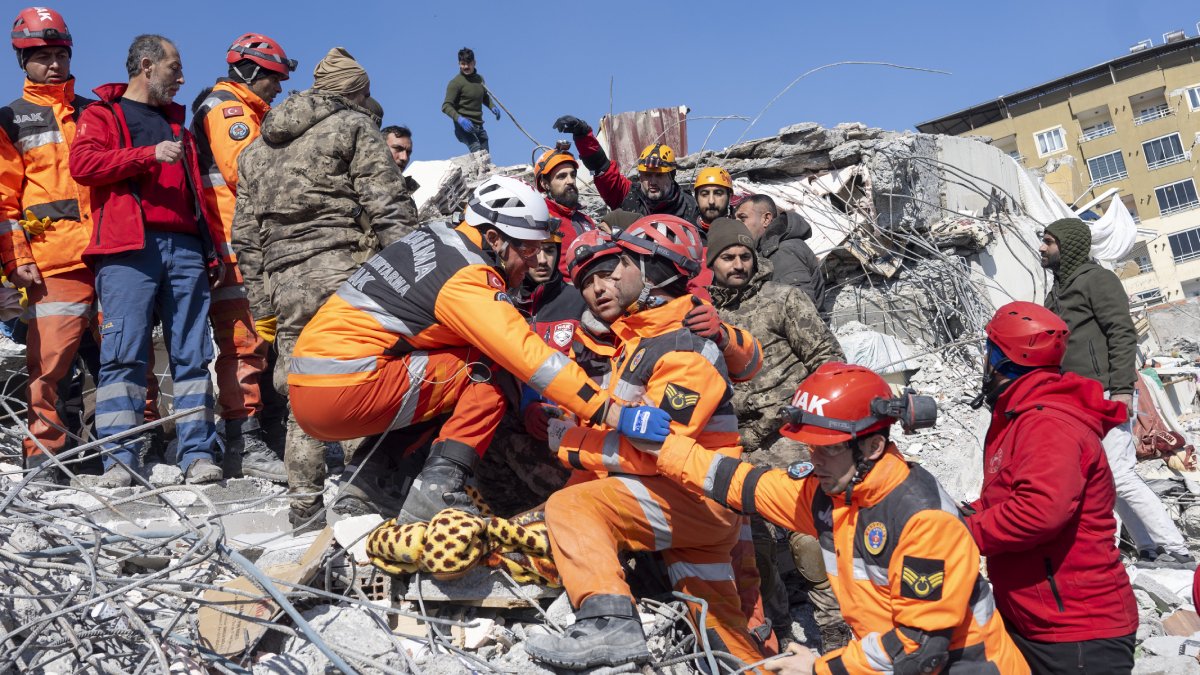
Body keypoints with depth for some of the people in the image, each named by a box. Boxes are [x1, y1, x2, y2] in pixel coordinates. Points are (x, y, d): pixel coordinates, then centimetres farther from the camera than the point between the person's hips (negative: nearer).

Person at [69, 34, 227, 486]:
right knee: (124, 353, -9)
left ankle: (198, 453, -1)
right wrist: (149, 155, -12)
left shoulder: (176, 123, 29)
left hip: (185, 248, 5)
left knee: (192, 354, -1)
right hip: (128, 249, -4)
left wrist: (213, 246, 15)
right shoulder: (101, 114, 14)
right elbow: (82, 164, -5)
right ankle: (119, 458, -7)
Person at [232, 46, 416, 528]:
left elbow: (245, 233, 21)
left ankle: (304, 501, 12)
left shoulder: (256, 148, 25)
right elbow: (388, 208, -6)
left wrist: (261, 299, 23)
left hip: (285, 281, 6)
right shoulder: (354, 127, 6)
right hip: (342, 269, -6)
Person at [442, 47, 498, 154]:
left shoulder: (479, 79, 12)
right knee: (477, 152, -27)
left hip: (479, 126, 7)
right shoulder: (456, 82, -9)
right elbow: (446, 106, -13)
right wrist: (460, 119, -29)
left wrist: (493, 107, 10)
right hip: (464, 126, -7)